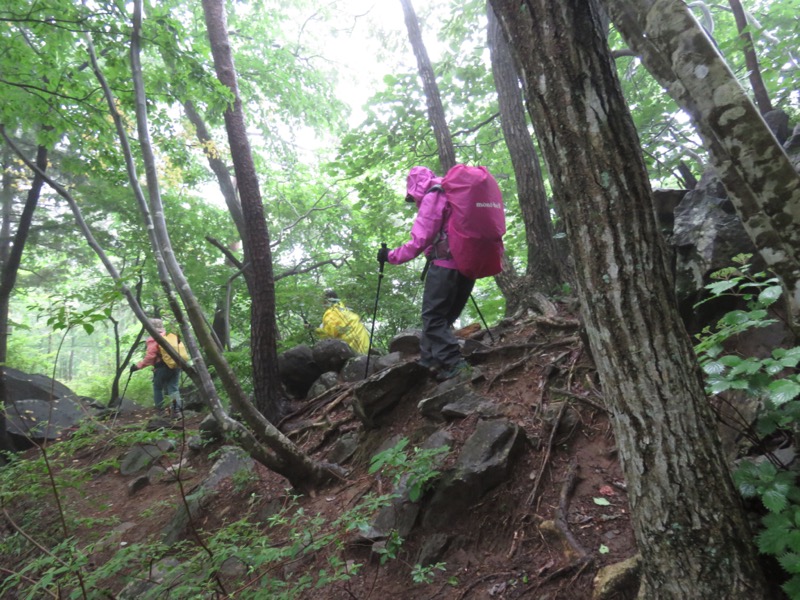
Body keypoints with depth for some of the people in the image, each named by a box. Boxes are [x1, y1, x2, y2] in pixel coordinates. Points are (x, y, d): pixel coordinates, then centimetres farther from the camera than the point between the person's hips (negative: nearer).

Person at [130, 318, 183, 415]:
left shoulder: (153, 340, -7)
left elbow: (149, 357, -13)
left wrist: (138, 366, -6)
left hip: (163, 367, -5)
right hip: (176, 366, 5)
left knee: (157, 387, 14)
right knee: (173, 387, 8)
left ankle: (160, 408, 15)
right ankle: (177, 407, -8)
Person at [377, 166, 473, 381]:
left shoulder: (432, 197, -5)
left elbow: (419, 241, -12)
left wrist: (391, 256, -2)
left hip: (446, 265, -9)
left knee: (433, 318, -3)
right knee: (443, 317, 14)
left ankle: (454, 365, -12)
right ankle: (429, 360, 19)